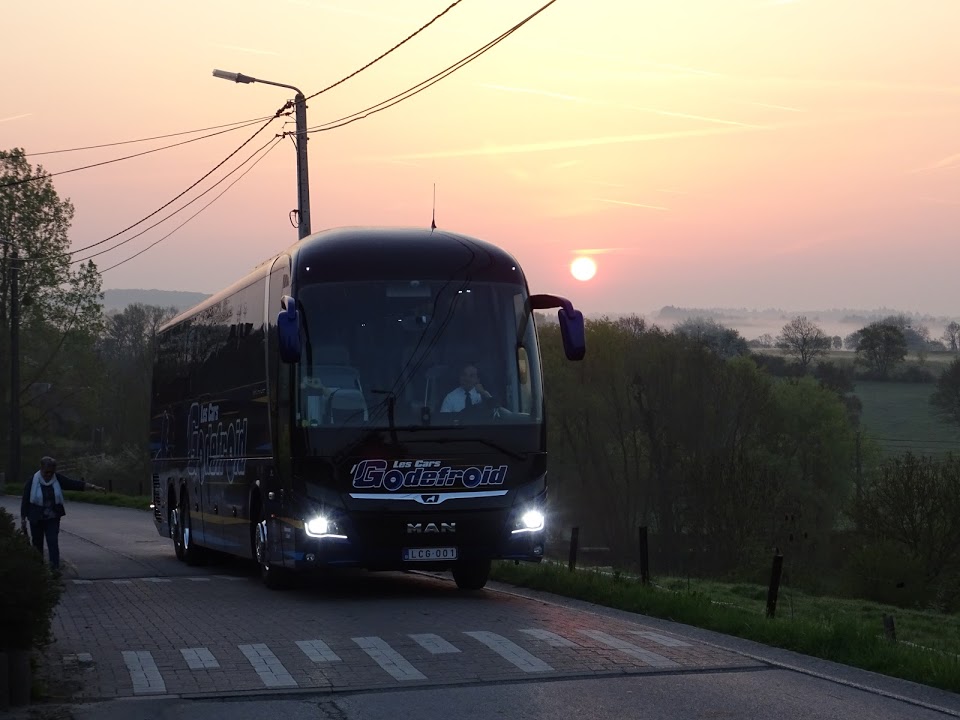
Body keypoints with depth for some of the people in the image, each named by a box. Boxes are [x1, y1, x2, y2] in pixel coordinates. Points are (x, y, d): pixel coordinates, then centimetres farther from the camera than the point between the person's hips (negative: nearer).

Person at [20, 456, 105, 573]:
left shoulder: (58, 479, -3)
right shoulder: (32, 482, -10)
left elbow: (76, 484, -8)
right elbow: (25, 502, -6)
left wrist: (93, 487, -18)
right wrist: (23, 519, -5)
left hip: (53, 518, 1)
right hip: (36, 519, -1)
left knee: (53, 542, -9)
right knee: (37, 543, 8)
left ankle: (55, 567, -13)